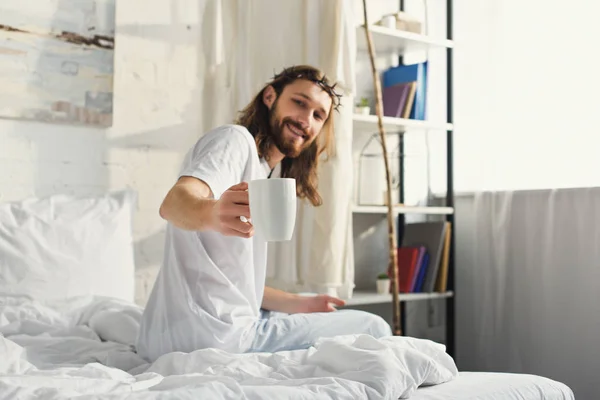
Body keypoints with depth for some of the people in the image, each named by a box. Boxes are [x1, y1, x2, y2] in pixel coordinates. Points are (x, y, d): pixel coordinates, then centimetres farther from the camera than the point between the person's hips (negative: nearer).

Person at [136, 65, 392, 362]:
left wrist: (298, 304, 15)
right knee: (373, 329, -4)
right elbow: (174, 202, -28)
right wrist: (211, 214, -49)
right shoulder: (235, 139, -6)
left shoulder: (259, 178, 24)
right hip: (214, 336, -11)